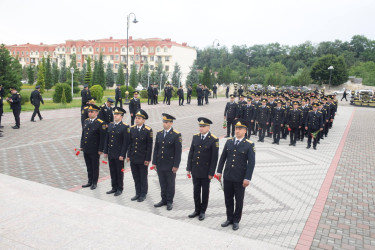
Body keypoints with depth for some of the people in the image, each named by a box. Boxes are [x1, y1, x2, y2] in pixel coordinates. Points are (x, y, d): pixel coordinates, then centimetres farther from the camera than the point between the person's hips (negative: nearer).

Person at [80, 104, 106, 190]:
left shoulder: (100, 123, -13)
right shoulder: (86, 121, 8)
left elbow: (102, 138, -13)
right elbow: (83, 134, 15)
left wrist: (100, 150, -14)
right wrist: (82, 146, 13)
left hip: (94, 150, -6)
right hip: (86, 149, 6)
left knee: (95, 167, 8)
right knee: (89, 167, 17)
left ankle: (94, 183, 22)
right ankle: (90, 181, 31)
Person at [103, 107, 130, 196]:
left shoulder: (125, 127, -11)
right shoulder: (110, 125, 8)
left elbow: (126, 142, -13)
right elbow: (106, 139, 12)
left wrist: (122, 155, -16)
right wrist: (105, 151, 9)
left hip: (119, 154, -6)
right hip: (110, 154, 6)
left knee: (119, 172, 6)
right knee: (112, 171, 14)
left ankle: (120, 189, 20)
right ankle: (114, 188, 28)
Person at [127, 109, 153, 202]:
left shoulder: (148, 130, -11)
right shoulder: (132, 129, 4)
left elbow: (149, 146, -9)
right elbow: (130, 143, 10)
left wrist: (147, 159, -11)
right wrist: (129, 155, 7)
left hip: (142, 159, -5)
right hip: (133, 159, 5)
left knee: (143, 178, 8)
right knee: (136, 177, 15)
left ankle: (143, 194, 22)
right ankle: (138, 193, 29)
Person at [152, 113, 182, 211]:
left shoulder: (176, 135, -10)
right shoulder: (159, 134, 6)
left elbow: (178, 151, -10)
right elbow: (156, 149, 9)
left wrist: (176, 165, -12)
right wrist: (154, 162, 7)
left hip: (170, 165, -5)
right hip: (160, 164, 5)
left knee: (170, 184, 7)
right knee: (162, 183, 14)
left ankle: (169, 202, 21)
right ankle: (164, 200, 28)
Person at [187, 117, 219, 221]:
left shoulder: (214, 140, -11)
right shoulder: (195, 137, 3)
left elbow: (214, 157, -11)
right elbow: (191, 153, 6)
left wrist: (211, 173, -12)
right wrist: (189, 168, 4)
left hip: (206, 172, -4)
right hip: (195, 170, 4)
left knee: (205, 191, 12)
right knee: (196, 191, 13)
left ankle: (203, 211, 27)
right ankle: (197, 209, 30)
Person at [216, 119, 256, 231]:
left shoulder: (249, 145, -8)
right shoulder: (229, 142, 4)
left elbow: (251, 163, -9)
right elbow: (223, 157, 9)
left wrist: (247, 178, -13)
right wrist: (219, 171, 7)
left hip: (240, 179, -3)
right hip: (227, 177, 4)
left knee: (239, 201, 11)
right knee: (228, 199, 14)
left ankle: (236, 220, 28)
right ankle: (229, 218, 31)